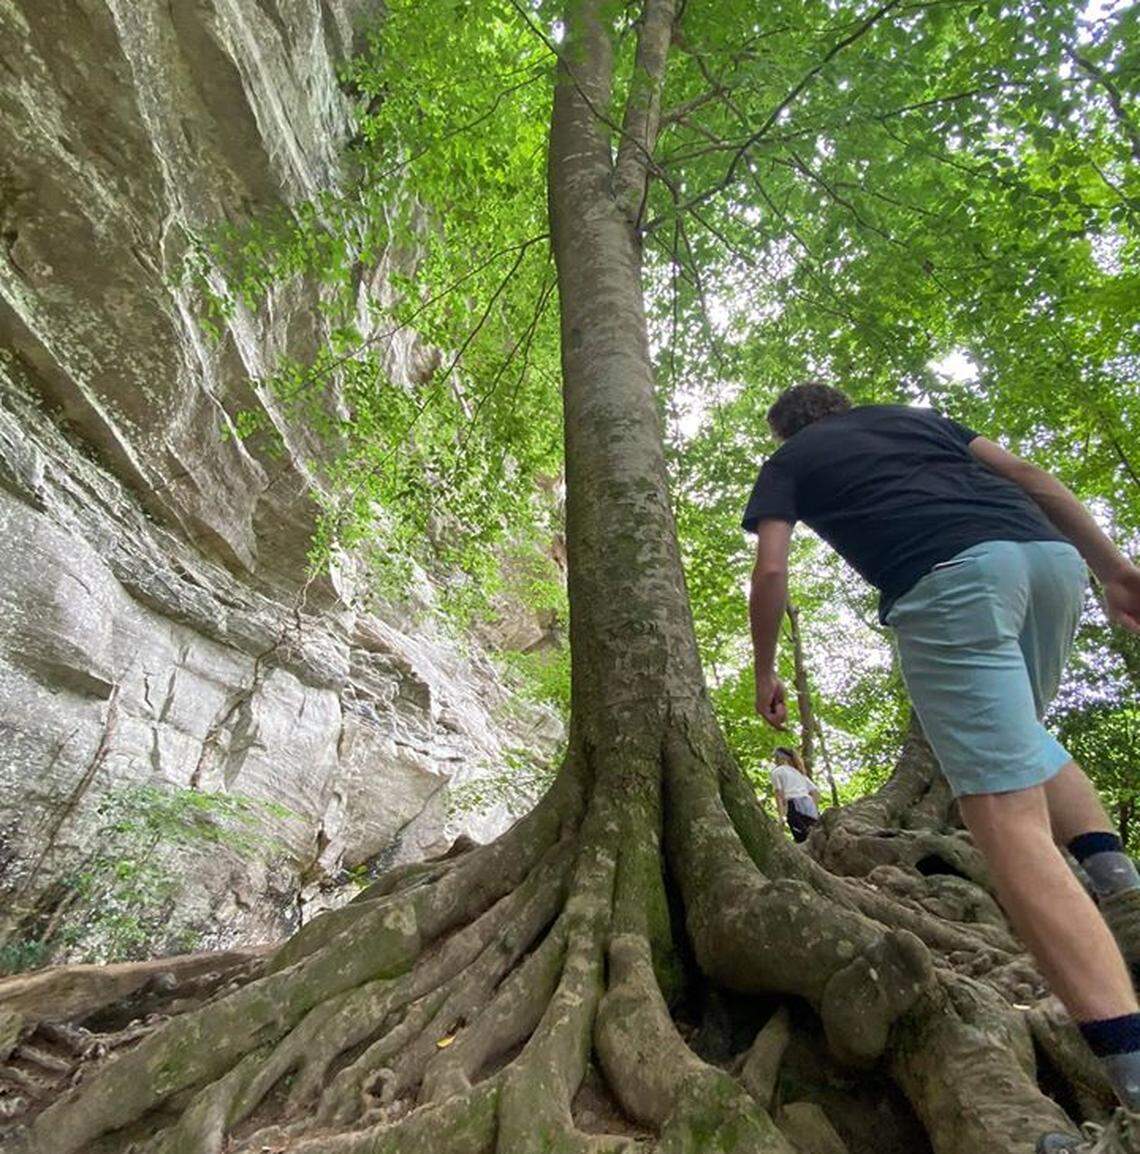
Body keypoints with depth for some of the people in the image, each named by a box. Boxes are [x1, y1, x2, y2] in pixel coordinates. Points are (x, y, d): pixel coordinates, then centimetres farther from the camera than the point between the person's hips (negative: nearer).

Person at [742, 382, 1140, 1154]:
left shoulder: (789, 459, 22)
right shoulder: (912, 416, 34)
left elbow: (772, 572, 8)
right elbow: (1032, 477, 22)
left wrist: (765, 673, 20)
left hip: (951, 578, -6)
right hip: (1048, 555, 6)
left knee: (1009, 821, -8)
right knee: (1019, 732, 30)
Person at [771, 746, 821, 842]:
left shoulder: (777, 771, 13)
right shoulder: (799, 772, 32)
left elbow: (779, 793, 0)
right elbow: (816, 792, 23)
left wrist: (781, 816, -6)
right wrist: (816, 811, 20)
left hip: (795, 806, -6)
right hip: (810, 805, 6)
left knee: (802, 839, -14)